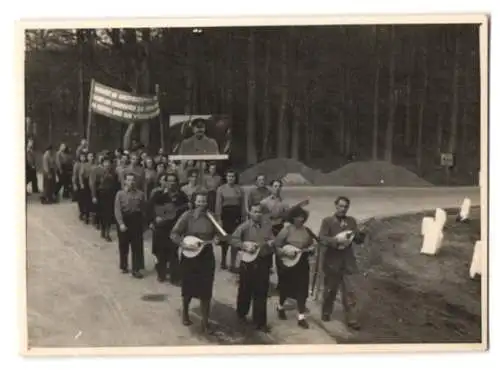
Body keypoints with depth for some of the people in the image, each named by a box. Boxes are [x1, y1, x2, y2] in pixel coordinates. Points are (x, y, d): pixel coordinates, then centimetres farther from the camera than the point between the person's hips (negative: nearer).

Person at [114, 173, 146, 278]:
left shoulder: (140, 194, -1)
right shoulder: (120, 194, -5)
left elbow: (143, 209, 3)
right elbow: (117, 210, -11)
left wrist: (143, 223, 2)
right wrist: (121, 223, -21)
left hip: (136, 221, 1)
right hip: (124, 220, -1)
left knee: (137, 246, 0)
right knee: (123, 246, 12)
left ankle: (136, 270, 6)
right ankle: (124, 266, 30)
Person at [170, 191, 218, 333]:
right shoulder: (187, 216, -10)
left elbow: (218, 234, 10)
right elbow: (174, 233, -10)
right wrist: (183, 244, -23)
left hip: (206, 257, 2)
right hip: (190, 256, -2)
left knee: (206, 289, 2)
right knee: (189, 287, 12)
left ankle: (205, 322, 12)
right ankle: (185, 313, 38)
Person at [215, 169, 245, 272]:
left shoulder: (240, 189, 7)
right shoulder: (221, 189, 1)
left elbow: (243, 204, 8)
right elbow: (218, 204, -3)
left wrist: (243, 217, 4)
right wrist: (218, 218, -8)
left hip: (236, 215, 1)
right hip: (225, 214, -1)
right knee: (225, 239, 8)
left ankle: (232, 265, 2)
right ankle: (223, 260, 29)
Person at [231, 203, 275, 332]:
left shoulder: (267, 226, 5)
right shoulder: (244, 226, -5)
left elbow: (273, 241, 7)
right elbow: (234, 239, -10)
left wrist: (271, 243, -15)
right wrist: (245, 247, -20)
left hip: (263, 262, 2)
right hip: (248, 263, -2)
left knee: (261, 293, 3)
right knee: (245, 290, 12)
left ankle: (260, 322, 10)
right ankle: (241, 314, 36)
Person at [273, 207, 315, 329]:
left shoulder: (307, 231, 2)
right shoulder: (286, 230, -11)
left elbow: (311, 245, 15)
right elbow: (276, 246, -11)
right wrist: (285, 252, -24)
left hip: (302, 264, 3)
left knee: (302, 290, -1)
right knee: (286, 288, 13)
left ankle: (301, 317, 2)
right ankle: (280, 307, 41)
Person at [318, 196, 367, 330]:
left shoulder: (352, 221, 7)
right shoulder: (327, 221, -3)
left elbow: (358, 241, 6)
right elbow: (322, 239, -14)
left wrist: (361, 233, -16)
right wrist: (336, 240, -29)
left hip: (348, 262, 2)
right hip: (332, 261, -2)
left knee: (350, 291, -1)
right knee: (330, 290, 12)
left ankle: (352, 319, 2)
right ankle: (326, 313, 32)